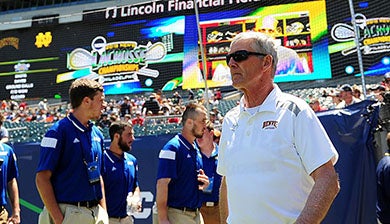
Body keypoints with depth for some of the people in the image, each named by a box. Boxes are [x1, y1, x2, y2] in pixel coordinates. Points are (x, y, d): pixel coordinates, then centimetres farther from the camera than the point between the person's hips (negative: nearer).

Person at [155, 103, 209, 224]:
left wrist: (204, 183, 3)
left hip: (196, 214, 8)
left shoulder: (196, 150, 14)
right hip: (177, 214, -8)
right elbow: (162, 184, -19)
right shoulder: (172, 148, -12)